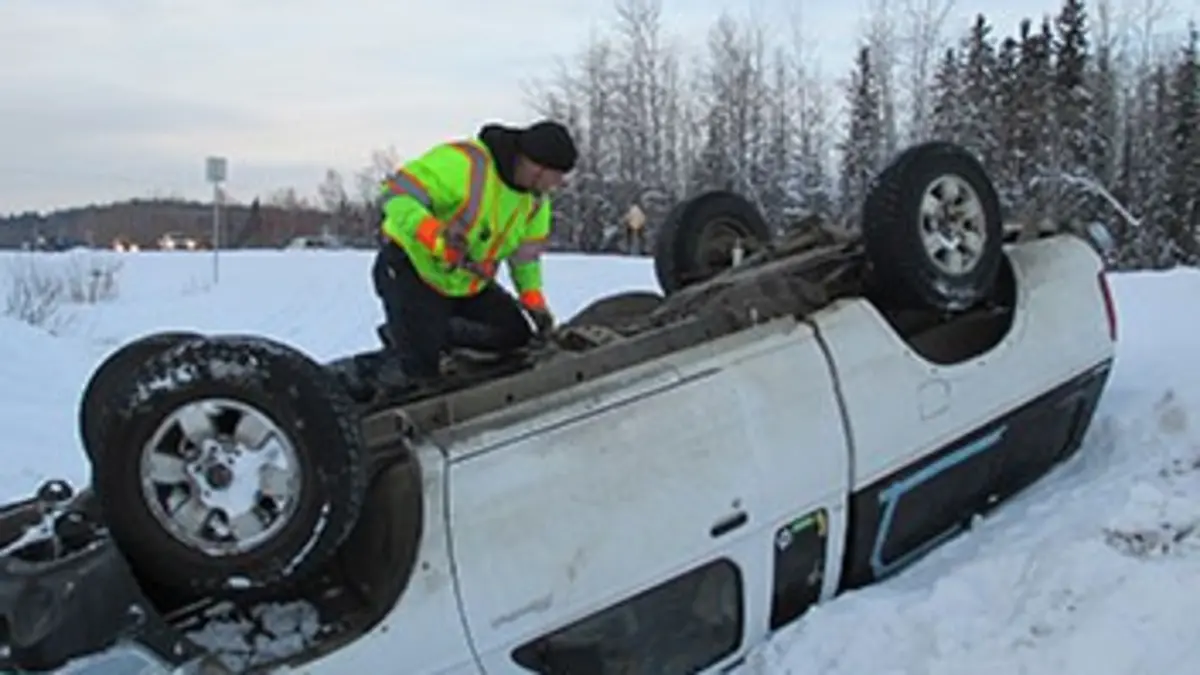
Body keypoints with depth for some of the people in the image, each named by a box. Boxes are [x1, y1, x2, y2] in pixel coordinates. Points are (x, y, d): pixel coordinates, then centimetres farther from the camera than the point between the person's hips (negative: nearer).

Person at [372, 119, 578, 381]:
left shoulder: (537, 198, -2)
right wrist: (437, 237, -44)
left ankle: (434, 332, 3)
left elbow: (528, 251, 13)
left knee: (516, 334, 0)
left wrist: (533, 299, 1)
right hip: (412, 269, -8)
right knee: (421, 367, -16)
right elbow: (397, 192, -31)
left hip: (470, 284, 8)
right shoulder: (464, 163, -28)